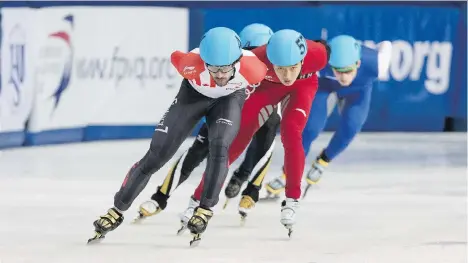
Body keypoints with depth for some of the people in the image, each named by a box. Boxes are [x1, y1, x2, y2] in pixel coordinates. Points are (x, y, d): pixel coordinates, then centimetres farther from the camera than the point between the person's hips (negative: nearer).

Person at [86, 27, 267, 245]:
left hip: (230, 97, 0)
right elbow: (176, 57, -15)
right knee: (157, 155, -4)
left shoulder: (252, 68, -38)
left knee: (219, 147, -27)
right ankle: (117, 211, 8)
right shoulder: (193, 64, -39)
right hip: (194, 93, 0)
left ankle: (205, 209, -12)